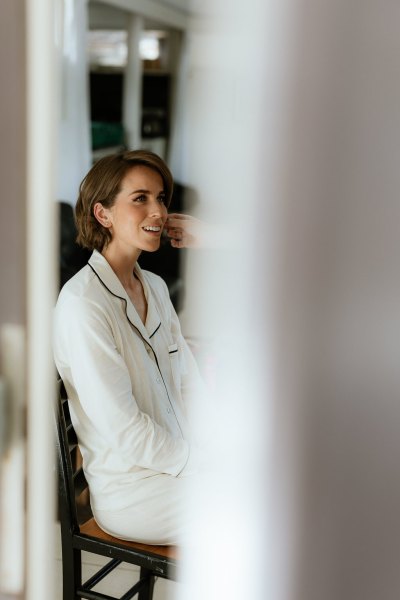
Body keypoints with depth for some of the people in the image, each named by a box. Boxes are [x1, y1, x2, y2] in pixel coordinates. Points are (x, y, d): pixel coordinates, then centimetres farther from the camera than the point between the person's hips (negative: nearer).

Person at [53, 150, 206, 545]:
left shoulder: (155, 287, 10)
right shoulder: (83, 304, -19)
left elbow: (190, 386, 8)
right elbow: (126, 433, -20)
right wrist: (203, 463, -14)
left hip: (178, 459, 8)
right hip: (130, 494, -8)